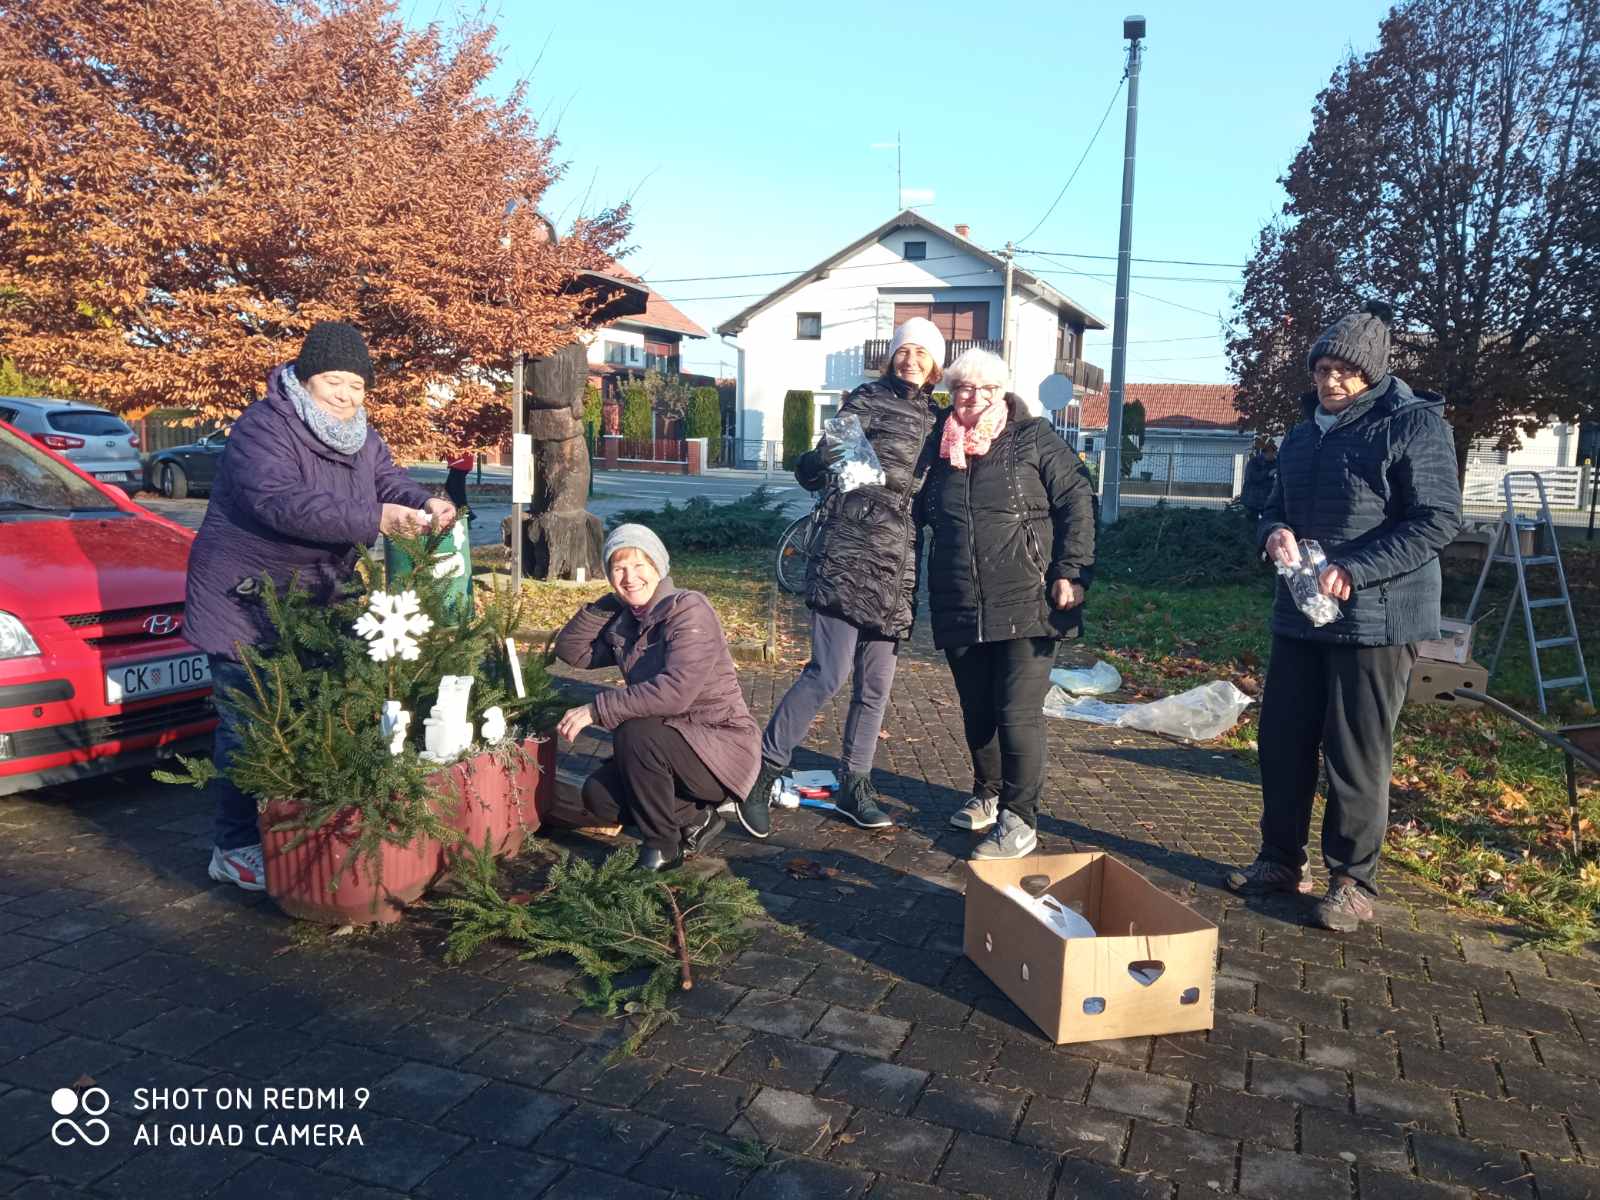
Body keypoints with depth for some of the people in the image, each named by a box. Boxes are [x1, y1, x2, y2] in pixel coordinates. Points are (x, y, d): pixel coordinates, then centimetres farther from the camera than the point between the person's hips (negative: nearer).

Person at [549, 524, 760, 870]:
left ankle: (663, 848, -10)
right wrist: (606, 604, -3)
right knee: (597, 797, -5)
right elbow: (571, 650, 9)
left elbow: (676, 690, -31)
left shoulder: (689, 610, -18)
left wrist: (597, 709, -29)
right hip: (675, 741, 8)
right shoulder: (623, 623, 7)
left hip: (724, 749, -8)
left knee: (634, 734, -28)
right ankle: (695, 818, 13)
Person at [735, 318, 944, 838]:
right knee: (828, 674, -13)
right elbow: (812, 472, -6)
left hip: (897, 570, 6)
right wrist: (820, 460, -25)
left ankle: (854, 787, 21)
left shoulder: (935, 418, 15)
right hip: (847, 557, -6)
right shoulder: (867, 400, 0)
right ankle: (763, 771, 0)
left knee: (876, 685, 9)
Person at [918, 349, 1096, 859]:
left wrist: (1071, 573, -11)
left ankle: (1019, 820, 8)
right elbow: (922, 514, 21)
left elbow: (1077, 501, -3)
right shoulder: (941, 446, 8)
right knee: (976, 712, 16)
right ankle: (987, 795, 37)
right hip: (960, 609, 4)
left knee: (1018, 715, -5)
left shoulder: (1033, 437, -2)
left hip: (1026, 606, -4)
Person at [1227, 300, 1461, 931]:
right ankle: (1282, 859, 27)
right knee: (1282, 741, 11)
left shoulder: (1413, 424, -7)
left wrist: (1353, 571, -23)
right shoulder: (1302, 434, 15)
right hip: (1299, 617, 7)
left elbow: (1439, 519, -14)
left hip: (1376, 619, -7)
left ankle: (1353, 882, 14)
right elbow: (1277, 507, 22)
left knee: (1357, 755, -1)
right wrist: (1274, 533, -4)